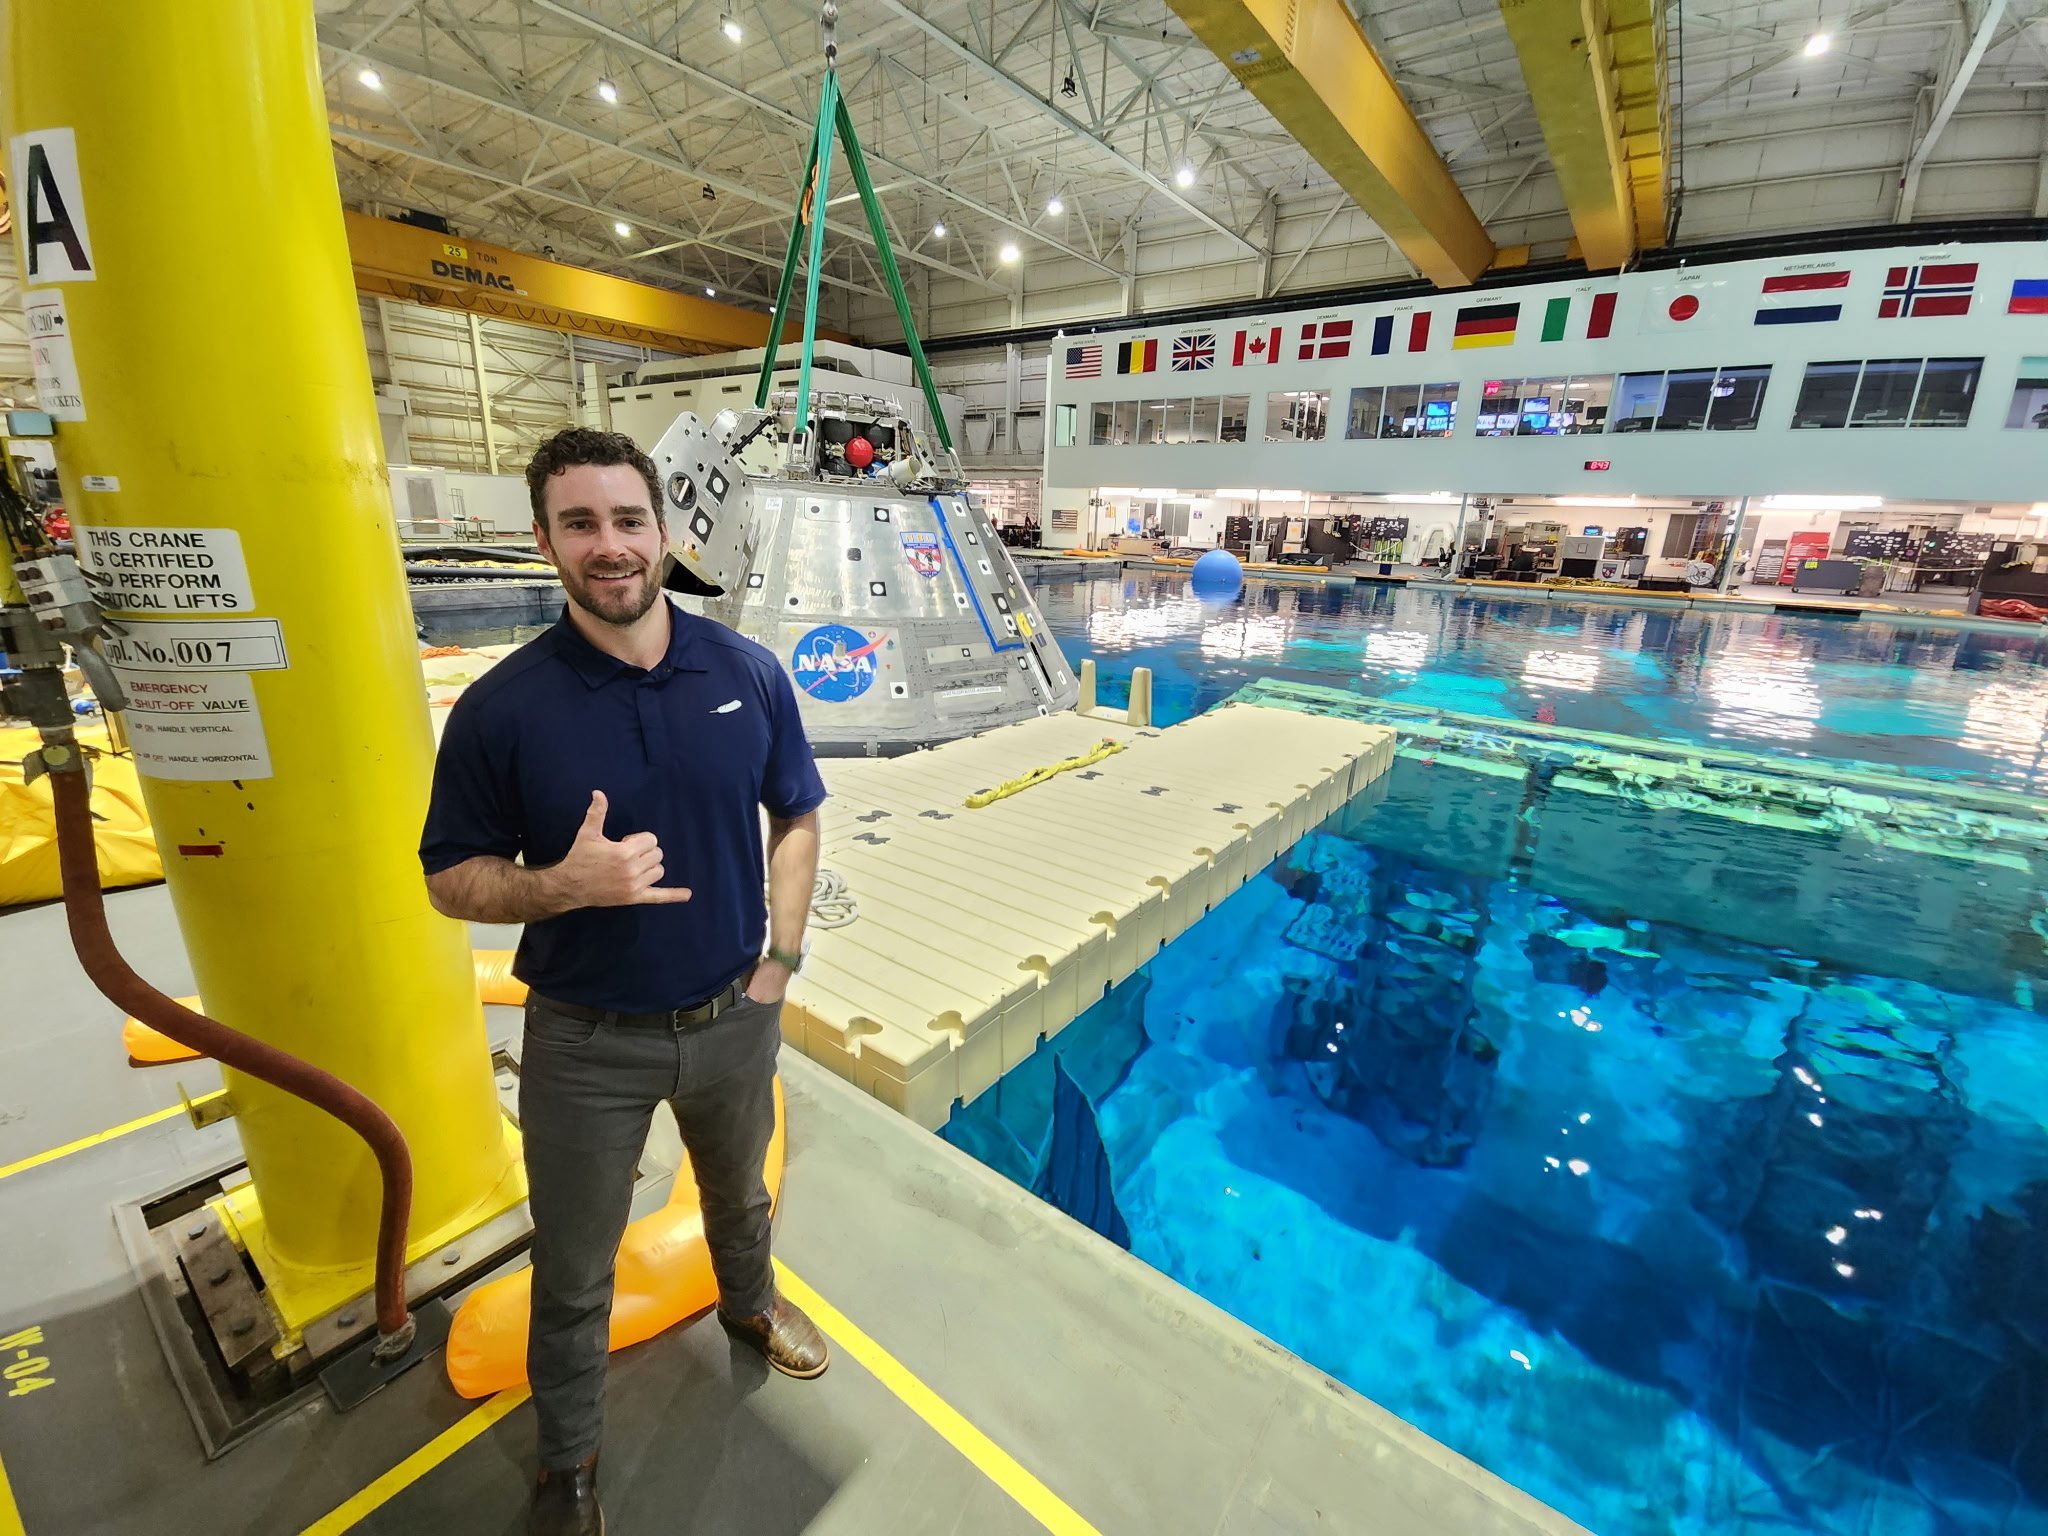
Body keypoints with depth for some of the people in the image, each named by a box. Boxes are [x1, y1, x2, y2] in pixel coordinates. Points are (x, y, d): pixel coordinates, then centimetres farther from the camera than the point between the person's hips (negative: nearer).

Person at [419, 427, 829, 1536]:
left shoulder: (748, 674, -9)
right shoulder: (502, 708, -15)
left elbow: (796, 815, 1)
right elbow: (450, 879, -7)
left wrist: (782, 954, -5)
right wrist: (566, 883, -27)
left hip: (734, 1018, 2)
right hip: (587, 1041, -2)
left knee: (738, 1194, 30)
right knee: (573, 1273, 20)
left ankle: (749, 1302, 63)